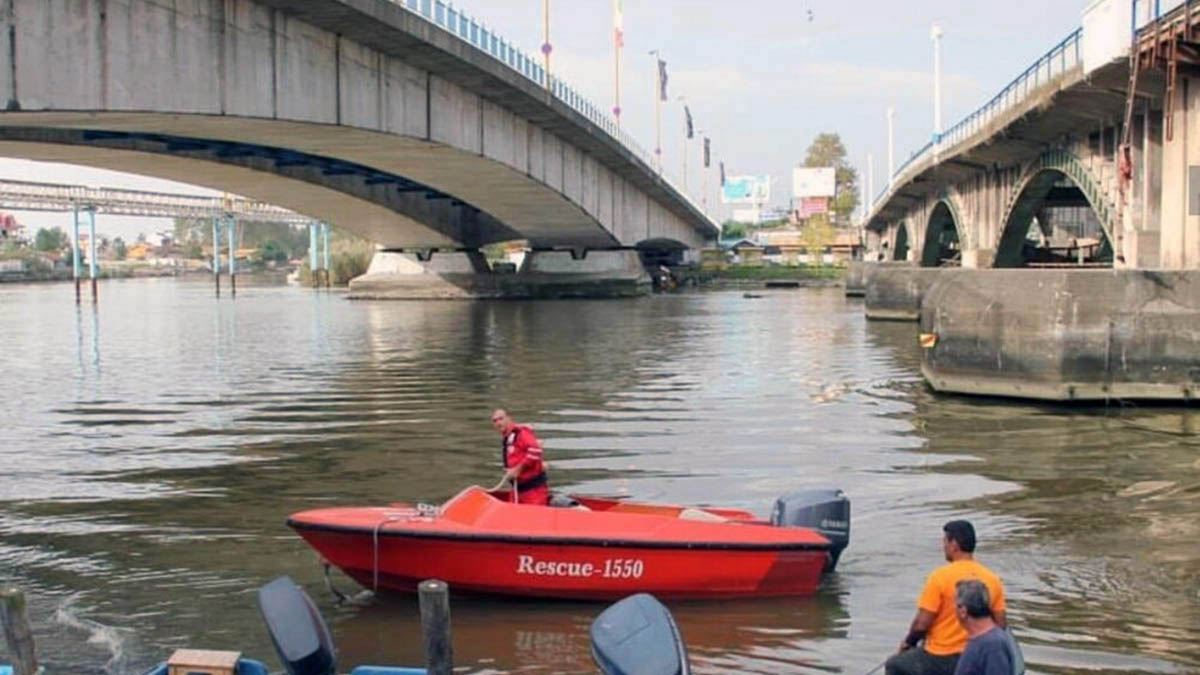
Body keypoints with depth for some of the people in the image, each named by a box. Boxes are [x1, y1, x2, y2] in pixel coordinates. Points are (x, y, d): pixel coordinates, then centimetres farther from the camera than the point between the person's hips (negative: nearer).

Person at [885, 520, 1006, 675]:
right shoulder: (992, 579, -1)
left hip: (940, 660, -6)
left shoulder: (940, 577, -17)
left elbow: (921, 624, -17)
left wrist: (909, 642, 3)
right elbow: (1000, 625, 1)